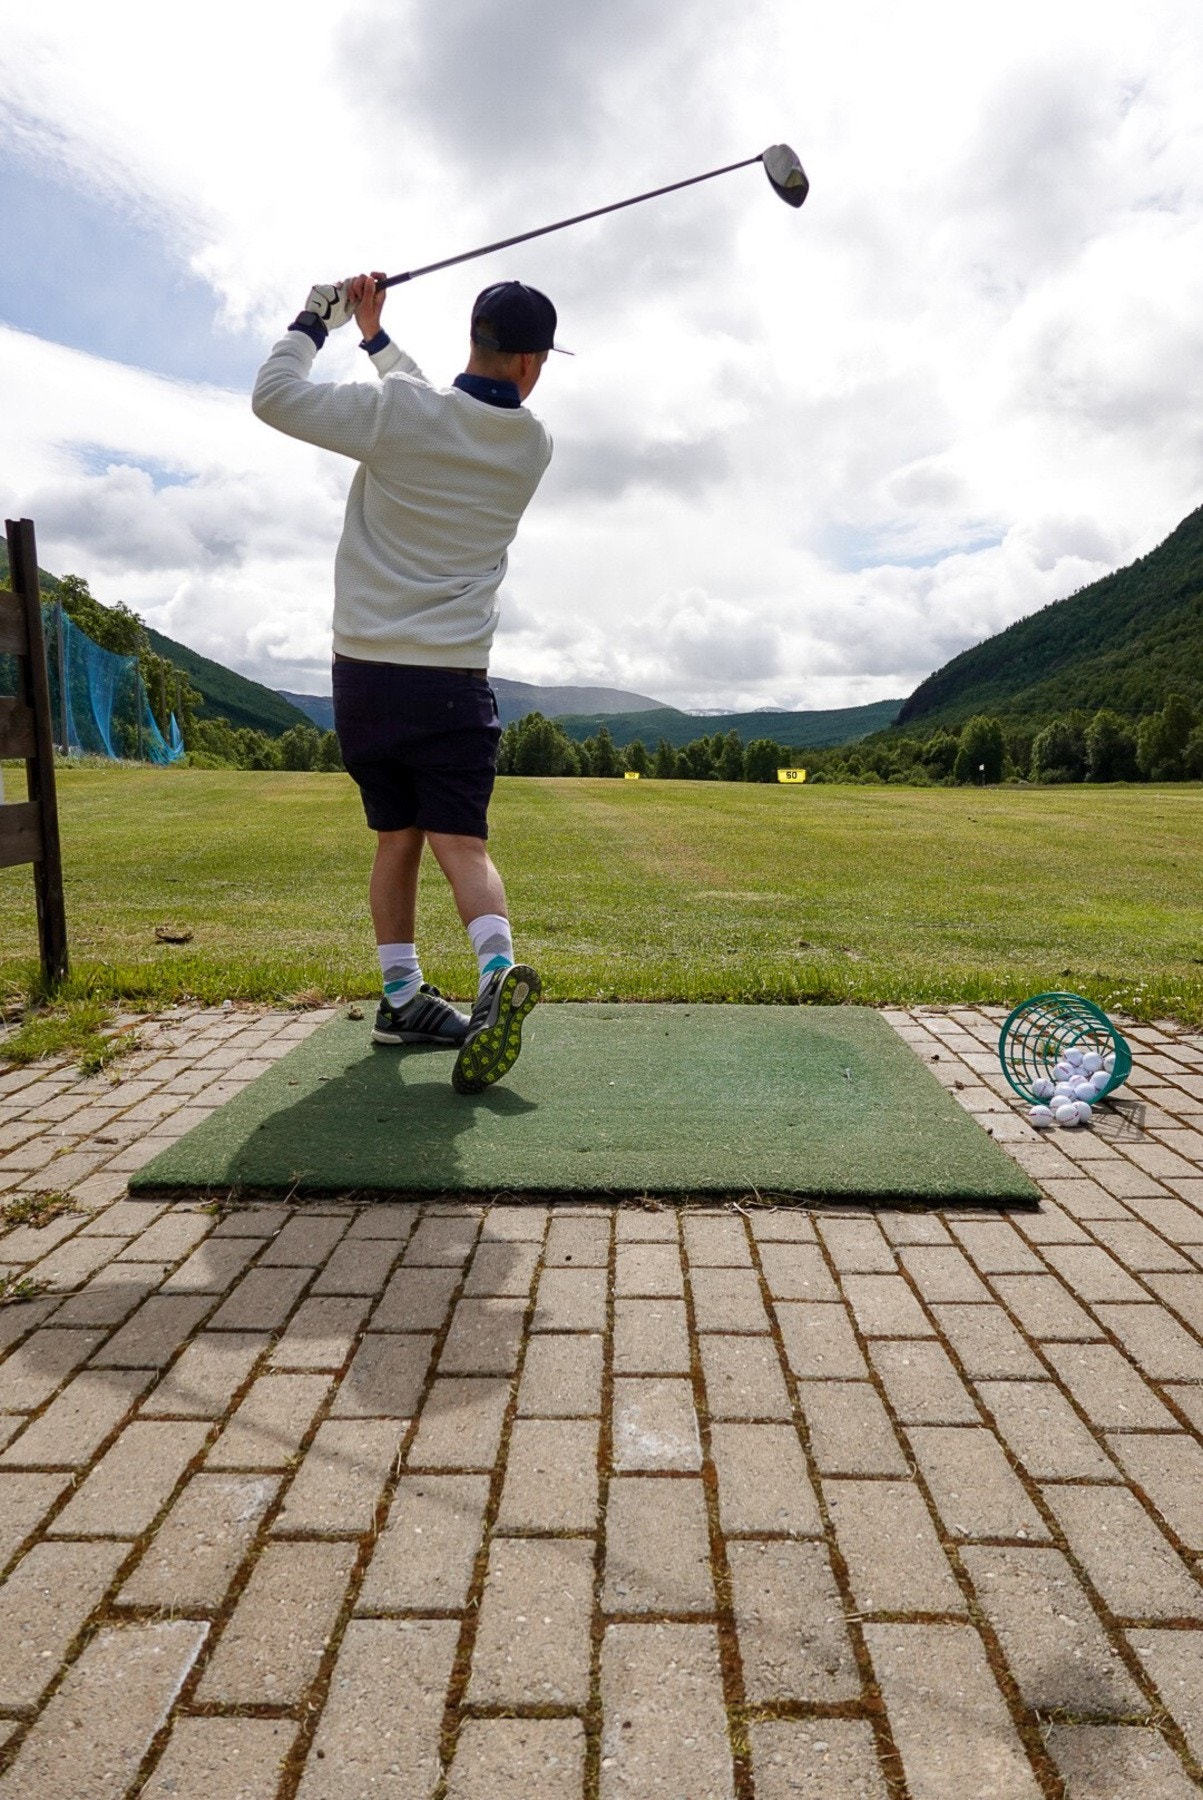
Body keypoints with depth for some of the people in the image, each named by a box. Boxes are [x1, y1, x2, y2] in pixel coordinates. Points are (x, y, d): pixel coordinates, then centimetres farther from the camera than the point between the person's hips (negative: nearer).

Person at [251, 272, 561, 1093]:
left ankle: (402, 997, 18)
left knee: (398, 834, 12)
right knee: (461, 840, -4)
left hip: (366, 671, 1)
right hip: (453, 680, -1)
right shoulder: (532, 446, 3)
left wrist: (317, 318, 18)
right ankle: (498, 969, -29)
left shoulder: (398, 413, -6)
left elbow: (275, 395, 5)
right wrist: (376, 338, 25)